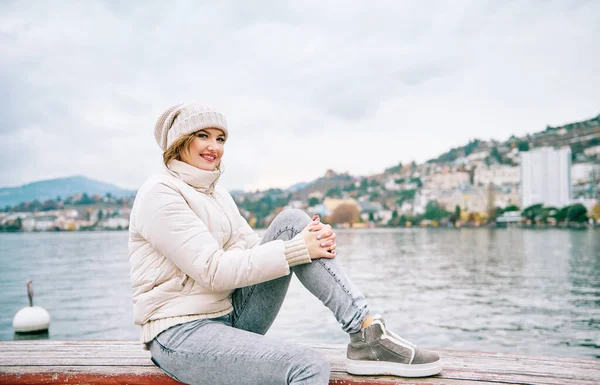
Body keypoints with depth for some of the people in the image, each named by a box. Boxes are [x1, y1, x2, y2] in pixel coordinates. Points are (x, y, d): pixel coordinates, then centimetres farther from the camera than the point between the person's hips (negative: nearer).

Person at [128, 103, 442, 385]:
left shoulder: (218, 195, 15)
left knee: (291, 222, -11)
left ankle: (367, 334, -16)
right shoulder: (159, 194, -12)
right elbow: (213, 271, -21)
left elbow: (254, 252, 7)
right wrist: (297, 249, -20)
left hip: (232, 316, 8)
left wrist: (312, 240, -13)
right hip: (180, 334, -7)